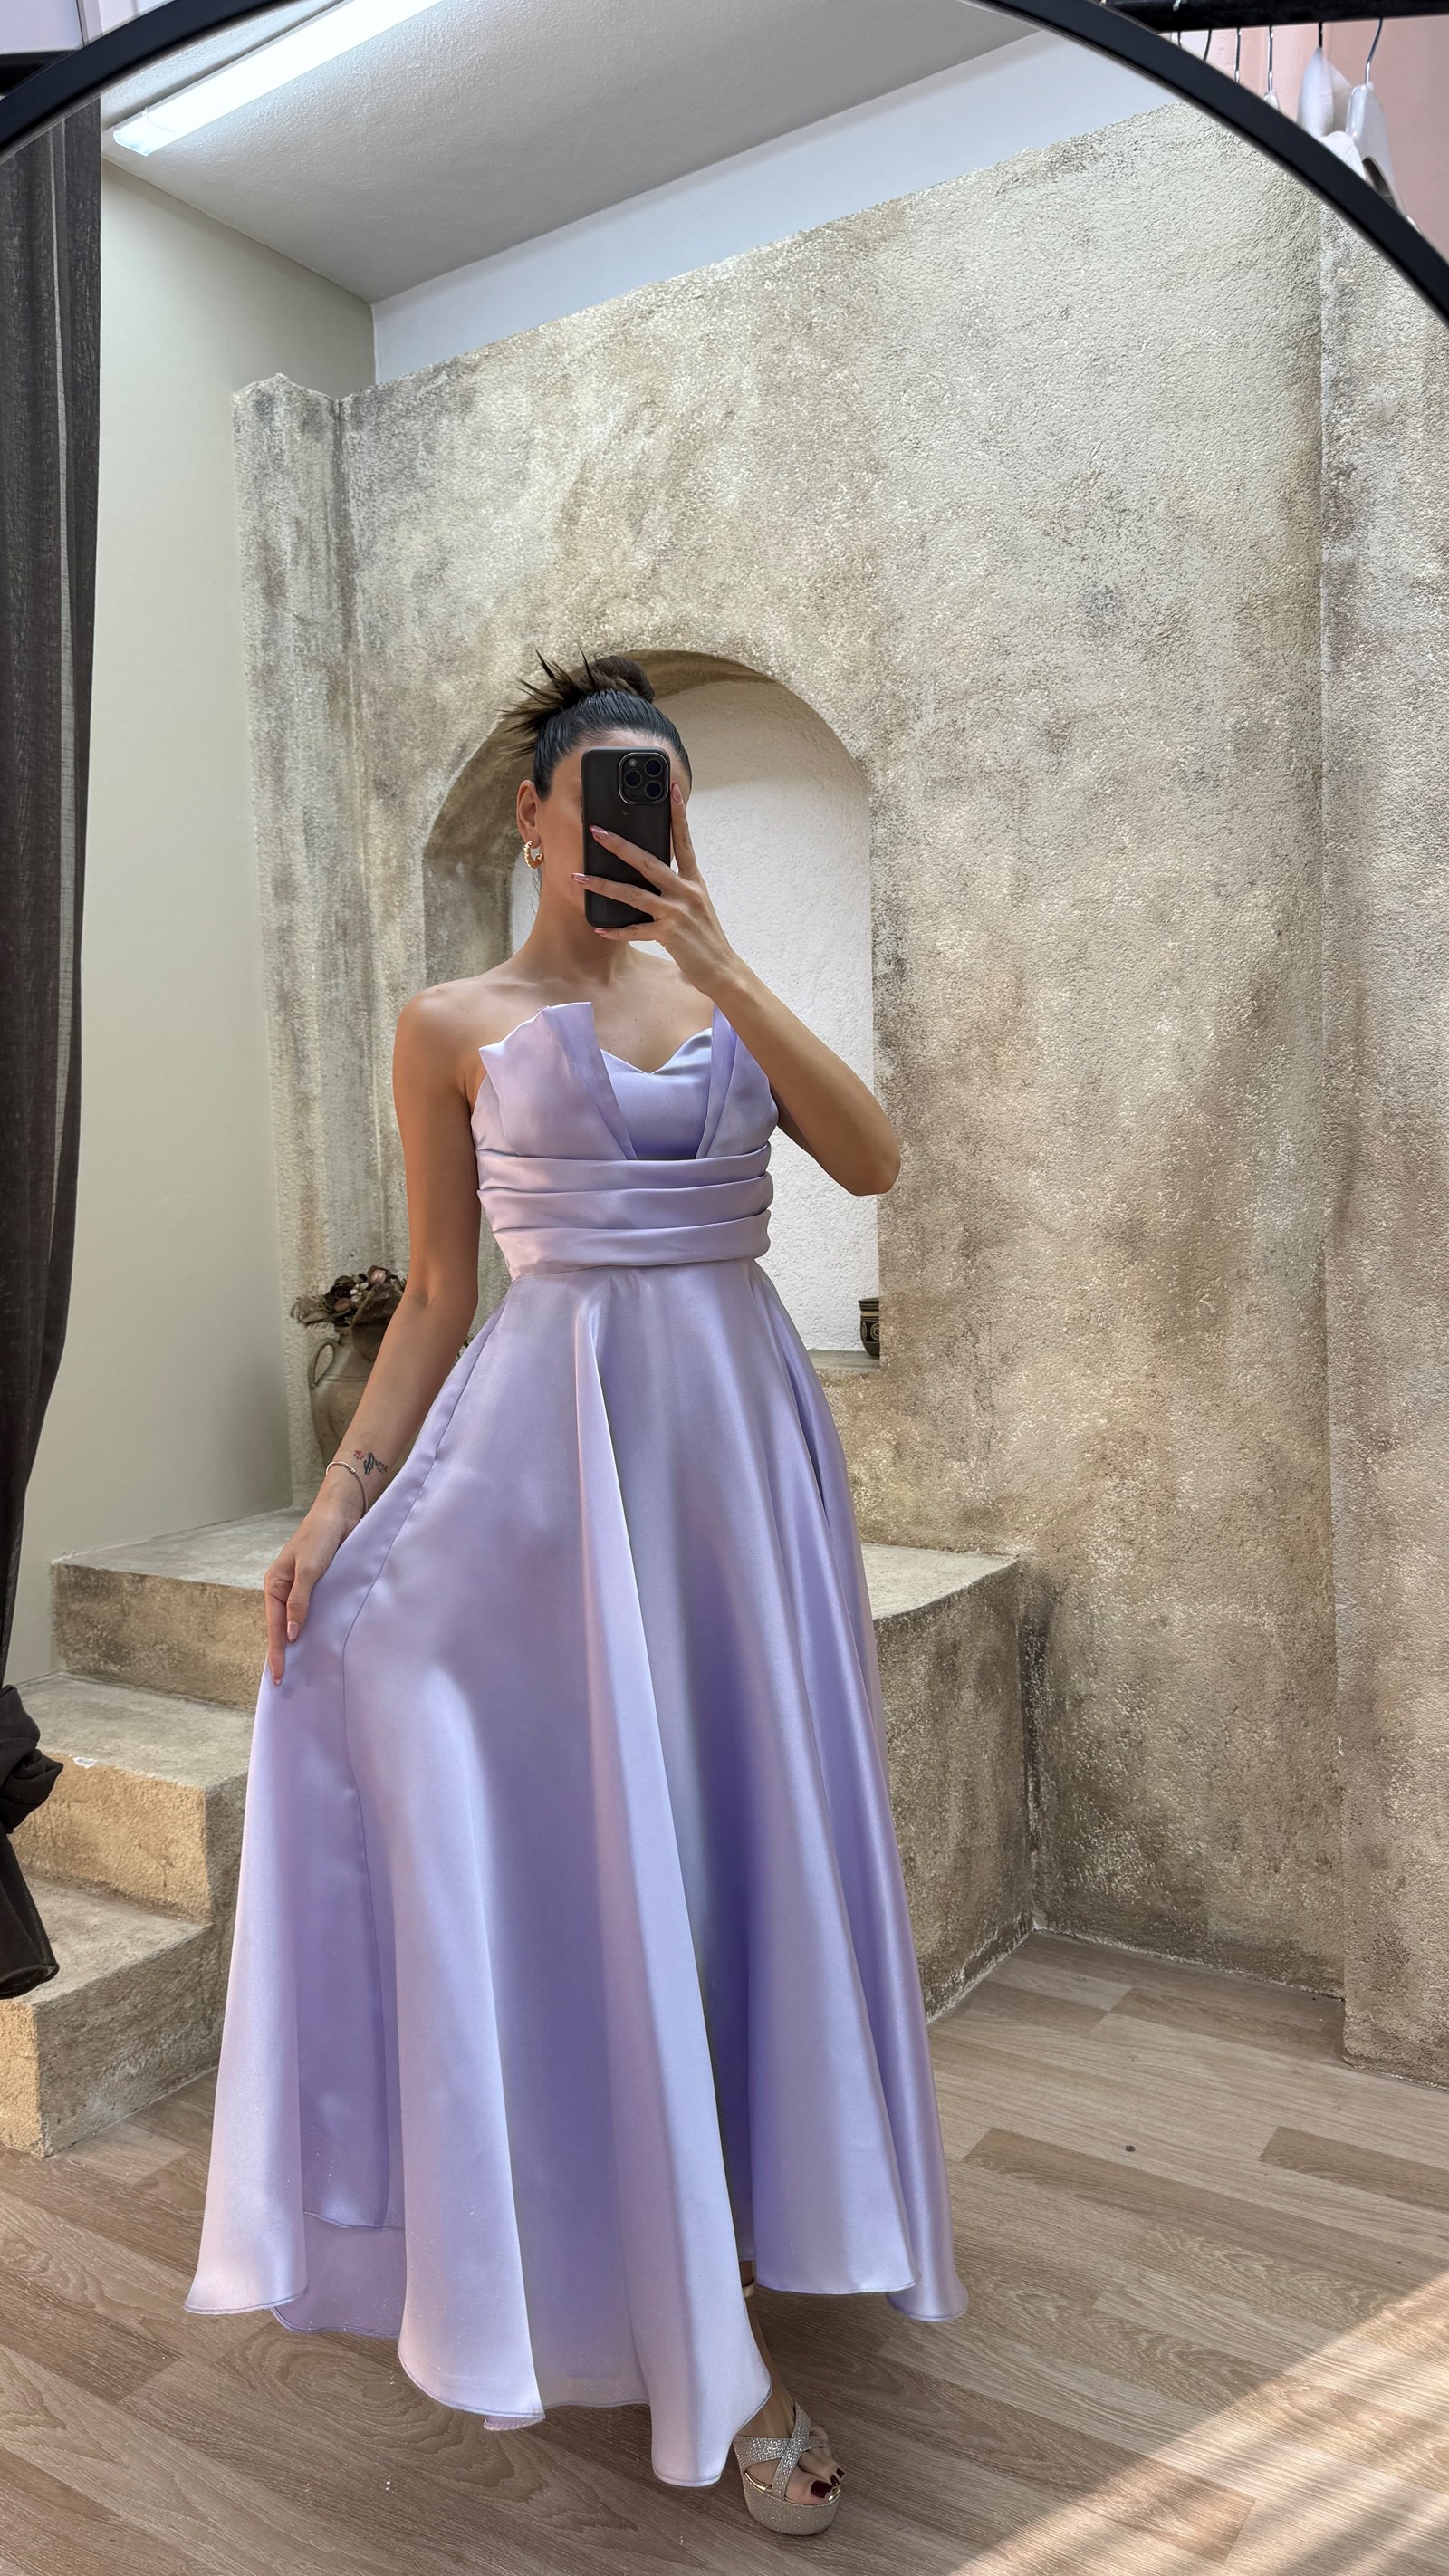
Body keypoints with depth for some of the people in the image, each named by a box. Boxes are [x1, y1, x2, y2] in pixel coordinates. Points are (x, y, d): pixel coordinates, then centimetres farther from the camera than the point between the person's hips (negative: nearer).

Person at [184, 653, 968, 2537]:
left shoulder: (722, 998, 10)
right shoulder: (457, 1024, 3)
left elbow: (872, 1160, -5)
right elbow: (437, 1296, 3)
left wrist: (720, 966, -9)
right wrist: (336, 1505, -4)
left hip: (737, 1430, 3)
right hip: (554, 1433, -3)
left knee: (739, 1824, 10)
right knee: (592, 1837, 0)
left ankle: (719, 2251, 33)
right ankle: (707, 2338, 15)